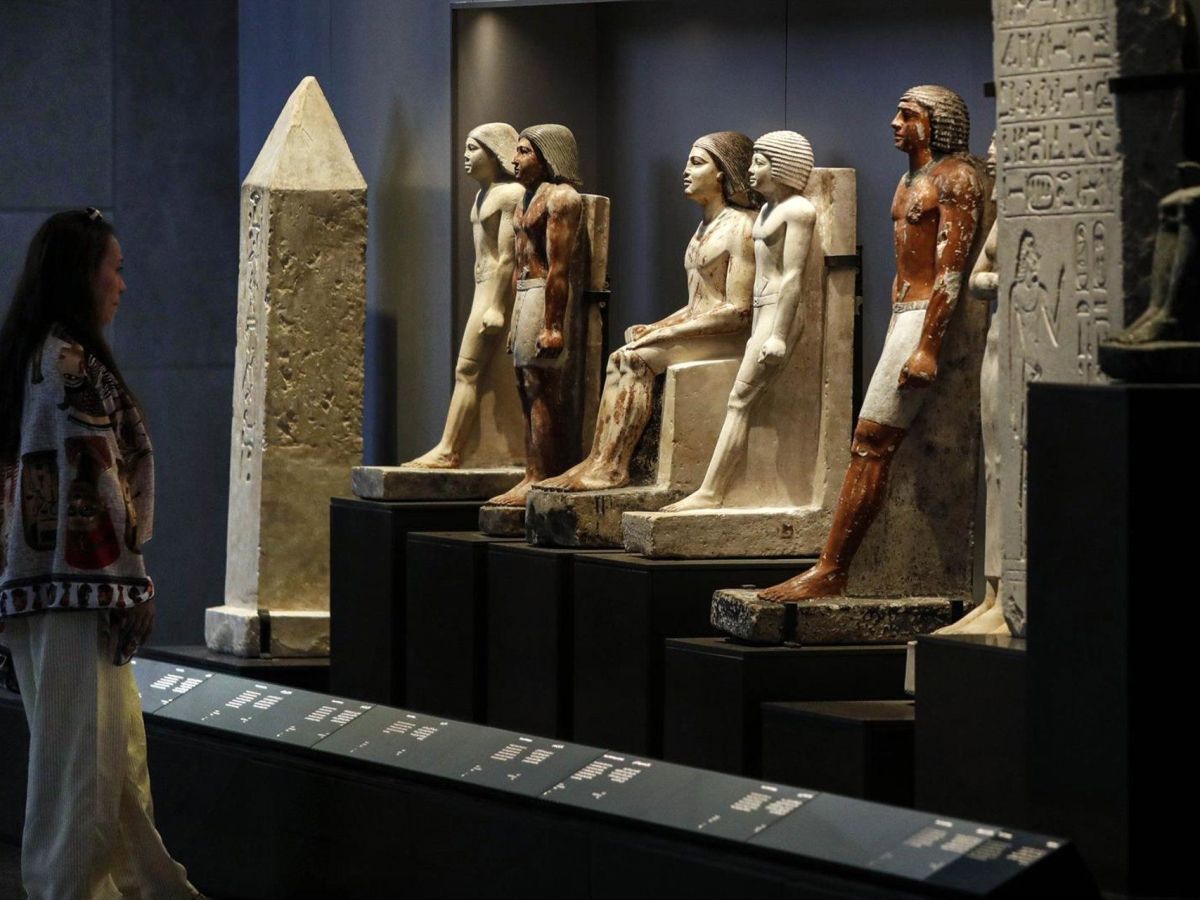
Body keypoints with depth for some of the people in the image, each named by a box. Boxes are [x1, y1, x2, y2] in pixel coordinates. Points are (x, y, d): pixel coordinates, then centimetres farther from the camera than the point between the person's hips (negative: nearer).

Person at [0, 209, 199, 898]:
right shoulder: (73, 362, -13)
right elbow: (96, 482, -16)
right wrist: (136, 582, -14)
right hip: (80, 585, -10)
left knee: (121, 752, 15)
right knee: (85, 758, -5)